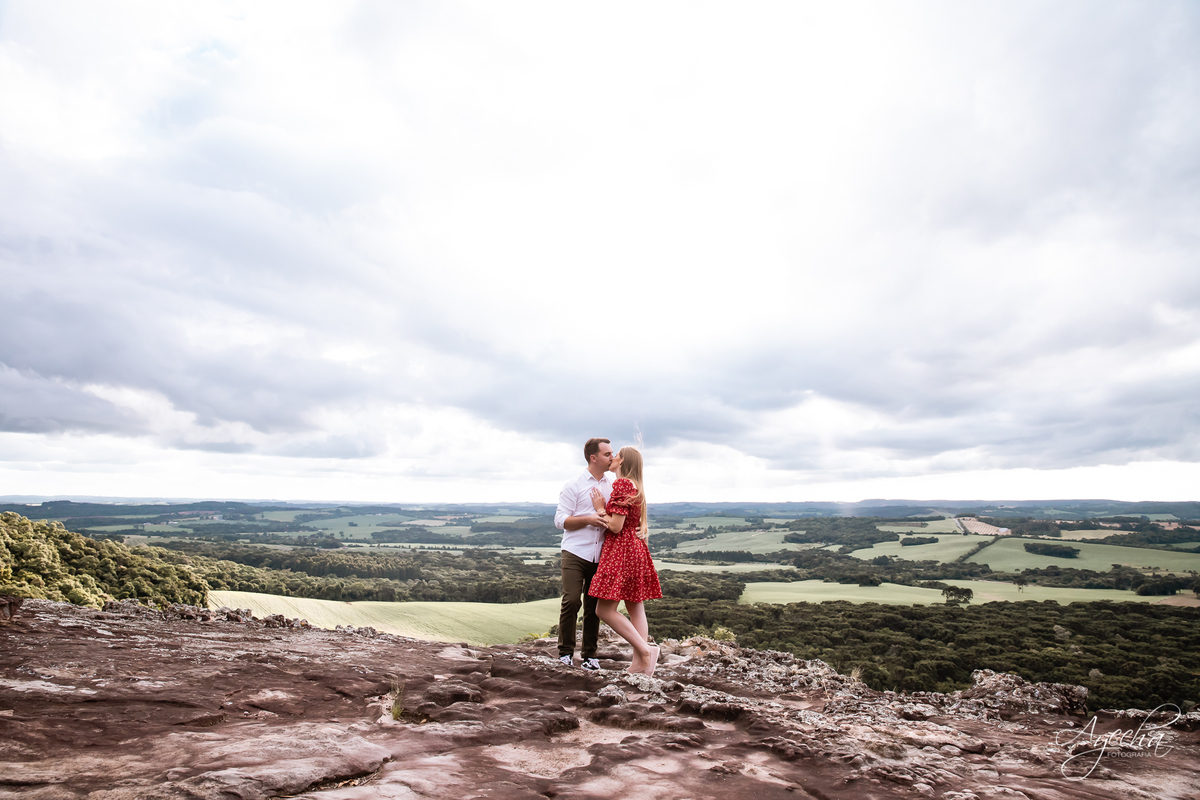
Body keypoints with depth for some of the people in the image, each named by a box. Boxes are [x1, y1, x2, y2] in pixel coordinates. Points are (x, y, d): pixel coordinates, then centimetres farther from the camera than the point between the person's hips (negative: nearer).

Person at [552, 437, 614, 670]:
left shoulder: (613, 487, 13)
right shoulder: (574, 486, 0)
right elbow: (560, 520, -4)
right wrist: (588, 519, -16)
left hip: (600, 556, 4)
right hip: (575, 553, -3)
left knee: (594, 605, 6)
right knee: (571, 600, -10)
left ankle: (590, 654, 17)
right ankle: (565, 651, 7)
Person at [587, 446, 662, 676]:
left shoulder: (622, 485, -14)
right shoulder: (637, 487, 16)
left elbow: (616, 526, -18)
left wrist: (600, 509, -4)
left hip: (621, 551, -10)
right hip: (636, 550, 10)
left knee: (605, 609, -8)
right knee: (635, 608, 8)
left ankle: (646, 649, -12)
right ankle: (640, 663, 10)